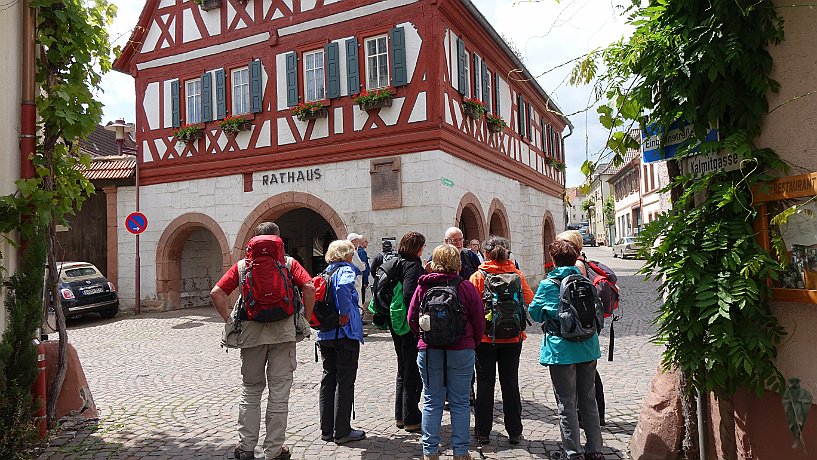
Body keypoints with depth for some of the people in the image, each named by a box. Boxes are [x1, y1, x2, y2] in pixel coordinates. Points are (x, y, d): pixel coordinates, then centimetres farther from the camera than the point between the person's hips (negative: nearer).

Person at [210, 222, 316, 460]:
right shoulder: (289, 263, 3)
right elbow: (309, 288, -10)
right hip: (283, 332, -2)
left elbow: (216, 292, 1)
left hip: (251, 332, 2)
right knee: (279, 394, 6)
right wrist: (305, 320, -2)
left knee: (250, 391, 17)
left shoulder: (242, 265, 9)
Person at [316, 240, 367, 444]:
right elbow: (343, 287, -31)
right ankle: (342, 431, 8)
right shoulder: (346, 269, -10)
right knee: (345, 382, 1)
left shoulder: (326, 272, 12)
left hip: (325, 334, 7)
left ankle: (326, 430, 21)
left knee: (328, 380, 14)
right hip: (345, 335, -7)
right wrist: (344, 313, -23)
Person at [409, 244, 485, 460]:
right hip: (461, 351, -1)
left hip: (428, 351, 1)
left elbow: (412, 319, 2)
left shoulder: (423, 286, -4)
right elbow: (479, 322, -3)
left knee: (431, 402, 12)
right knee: (460, 403, 10)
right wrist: (472, 343, 12)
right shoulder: (466, 287, -8)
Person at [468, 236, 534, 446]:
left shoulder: (478, 276, -9)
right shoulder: (518, 275, -3)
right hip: (512, 338, 2)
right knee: (510, 383, 12)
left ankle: (483, 432, 15)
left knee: (485, 383, 8)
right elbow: (529, 300, -2)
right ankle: (515, 432, 19)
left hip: (485, 338, -2)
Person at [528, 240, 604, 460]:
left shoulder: (548, 284, -10)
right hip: (588, 348, 5)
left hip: (562, 350, -5)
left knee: (566, 404, 5)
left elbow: (534, 311, -1)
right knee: (588, 400, 17)